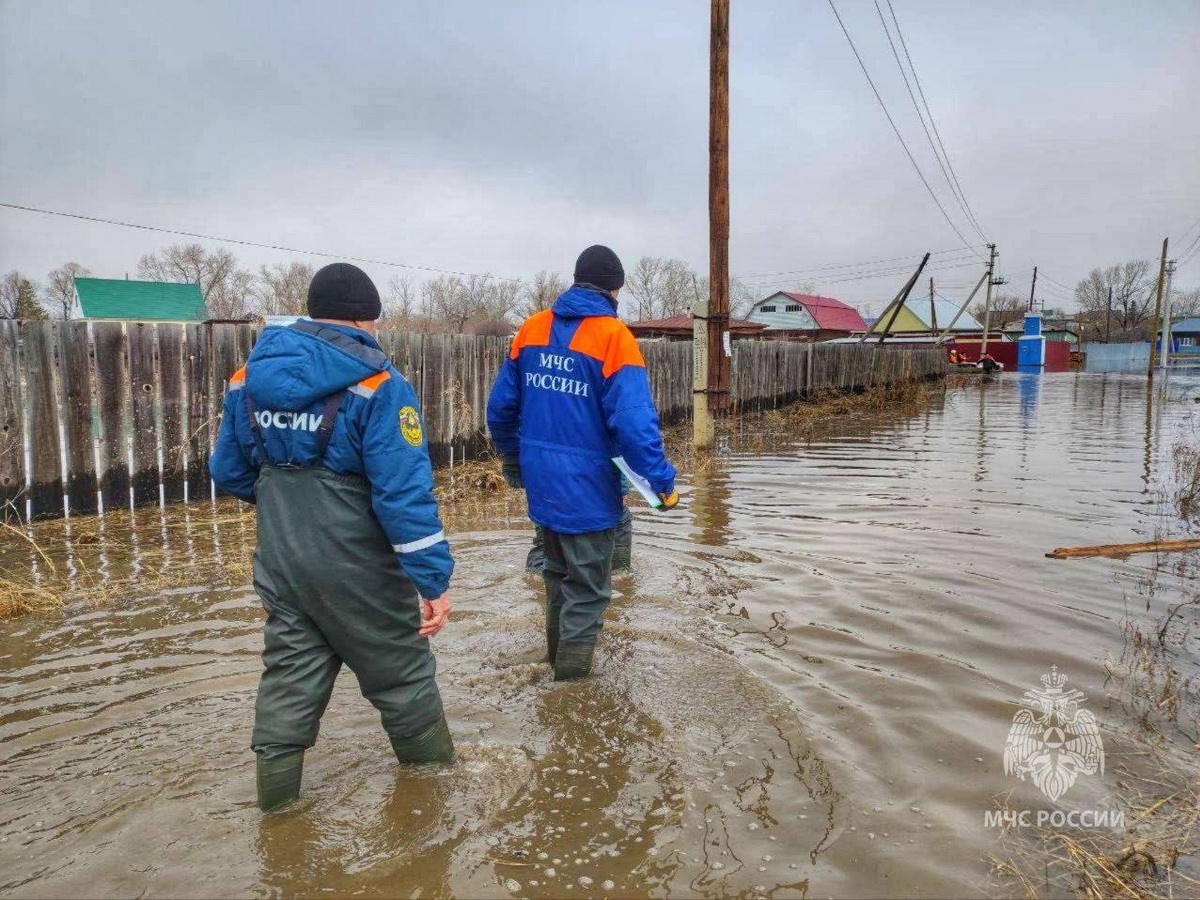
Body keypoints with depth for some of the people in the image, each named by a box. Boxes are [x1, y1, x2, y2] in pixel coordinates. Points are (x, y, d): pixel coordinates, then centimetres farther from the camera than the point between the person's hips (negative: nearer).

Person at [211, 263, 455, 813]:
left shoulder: (249, 379, 3)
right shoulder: (377, 386, -17)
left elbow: (227, 471, 13)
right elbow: (405, 494, -23)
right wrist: (434, 581, -18)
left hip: (280, 566, 5)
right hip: (357, 570, -5)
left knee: (288, 681, 17)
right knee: (402, 676, 13)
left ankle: (277, 805, 28)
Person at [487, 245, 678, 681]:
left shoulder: (533, 328, 3)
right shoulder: (613, 336, -14)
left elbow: (500, 406, 7)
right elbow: (634, 420, -23)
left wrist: (513, 461, 22)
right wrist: (662, 480, -13)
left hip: (541, 482, 6)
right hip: (587, 487, -6)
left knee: (559, 573, 25)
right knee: (587, 591, 8)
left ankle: (558, 659, 43)